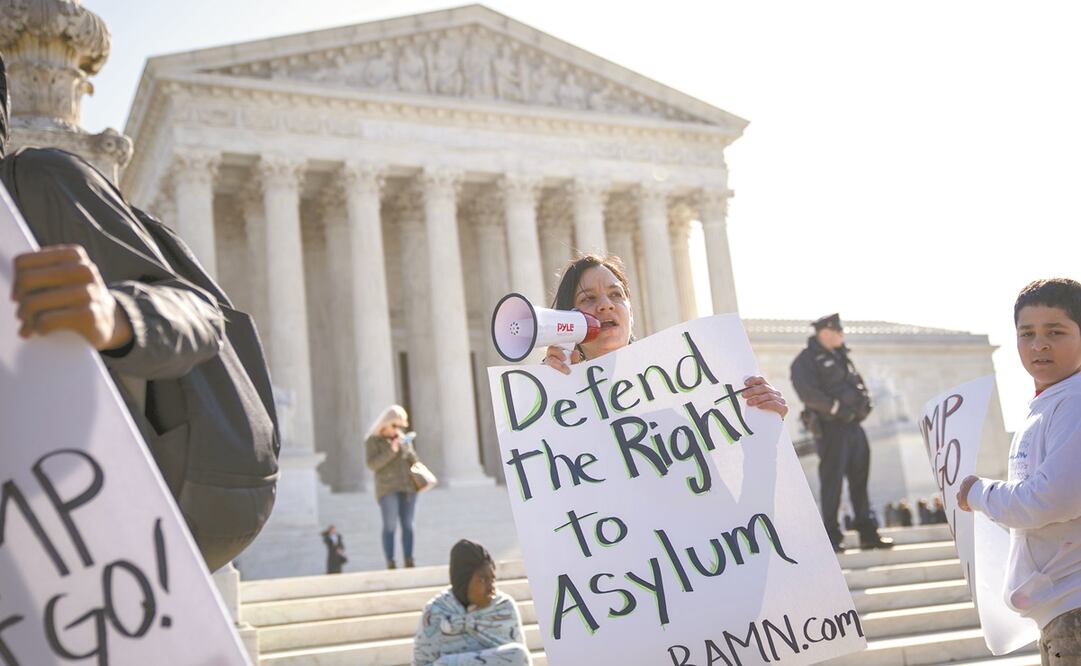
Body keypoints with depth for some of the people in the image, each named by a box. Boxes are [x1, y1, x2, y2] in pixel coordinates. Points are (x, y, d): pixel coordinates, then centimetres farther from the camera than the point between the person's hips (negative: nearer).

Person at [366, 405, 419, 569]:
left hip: (408, 487, 4)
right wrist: (391, 451, -15)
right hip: (387, 489, -4)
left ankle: (409, 561, 2)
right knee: (390, 526, -11)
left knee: (408, 525, 1)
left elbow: (414, 460, 16)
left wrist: (405, 448, -3)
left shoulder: (403, 439, 17)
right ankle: (390, 563, -11)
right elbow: (372, 464, -8)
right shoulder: (373, 440, 3)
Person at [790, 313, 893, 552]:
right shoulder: (806, 361, -7)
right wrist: (836, 408, -21)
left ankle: (868, 534, 17)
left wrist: (863, 400, 2)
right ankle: (832, 537, 5)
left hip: (853, 425, 8)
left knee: (859, 480, 10)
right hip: (830, 428, -8)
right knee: (832, 483, -3)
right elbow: (808, 393, -19)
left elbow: (857, 383, 22)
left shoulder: (840, 357, 19)